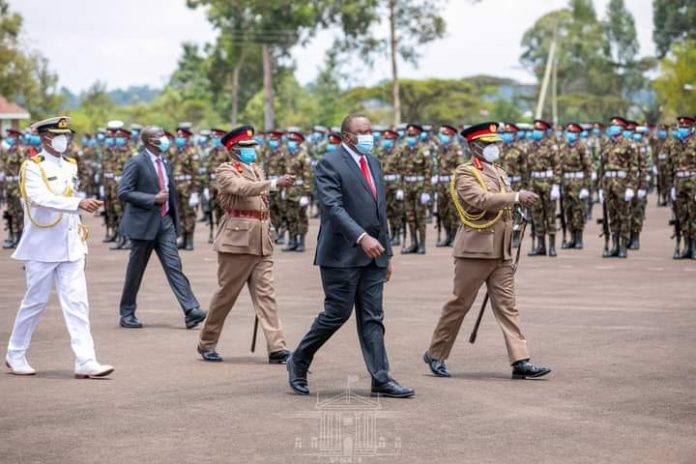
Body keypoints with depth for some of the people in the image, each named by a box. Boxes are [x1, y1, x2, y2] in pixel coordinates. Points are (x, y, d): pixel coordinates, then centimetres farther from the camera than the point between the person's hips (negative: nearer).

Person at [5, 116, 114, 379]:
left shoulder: (71, 166, 11)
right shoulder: (32, 168, -9)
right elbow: (42, 198, -26)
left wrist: (78, 226, 12)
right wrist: (79, 204, -36)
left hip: (70, 246, 5)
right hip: (42, 248, -5)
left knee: (77, 303, -3)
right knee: (35, 302, 5)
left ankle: (85, 362, -7)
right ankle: (16, 356, 23)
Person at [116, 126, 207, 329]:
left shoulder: (165, 163, 12)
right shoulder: (136, 163, -10)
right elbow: (123, 192, -16)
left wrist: (175, 220, 17)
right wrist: (153, 199, -20)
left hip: (165, 222, 6)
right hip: (144, 223, -6)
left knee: (174, 266, -3)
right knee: (135, 270, 4)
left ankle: (191, 311, -12)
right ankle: (127, 314, 17)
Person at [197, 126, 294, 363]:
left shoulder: (257, 170, 18)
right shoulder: (225, 171, -5)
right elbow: (243, 188, -25)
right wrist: (275, 183, -36)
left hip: (261, 241, 6)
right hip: (237, 240, -6)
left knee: (266, 294, 0)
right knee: (227, 293, 1)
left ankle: (276, 348, -6)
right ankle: (207, 343, 16)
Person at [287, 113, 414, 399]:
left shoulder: (373, 163, 16)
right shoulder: (330, 164, -8)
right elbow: (333, 207, -20)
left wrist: (387, 254, 19)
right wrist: (361, 237, -32)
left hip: (372, 255, 7)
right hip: (343, 254, -7)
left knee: (372, 318, 5)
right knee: (337, 313, -3)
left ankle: (381, 380, 5)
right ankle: (298, 362, 15)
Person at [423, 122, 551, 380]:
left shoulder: (500, 173, 17)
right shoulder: (465, 174, -8)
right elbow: (481, 199, -26)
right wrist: (516, 197, -31)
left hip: (501, 252, 7)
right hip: (474, 250, -7)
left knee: (507, 305, 1)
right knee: (460, 303, 1)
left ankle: (520, 361, -4)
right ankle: (435, 355, 14)